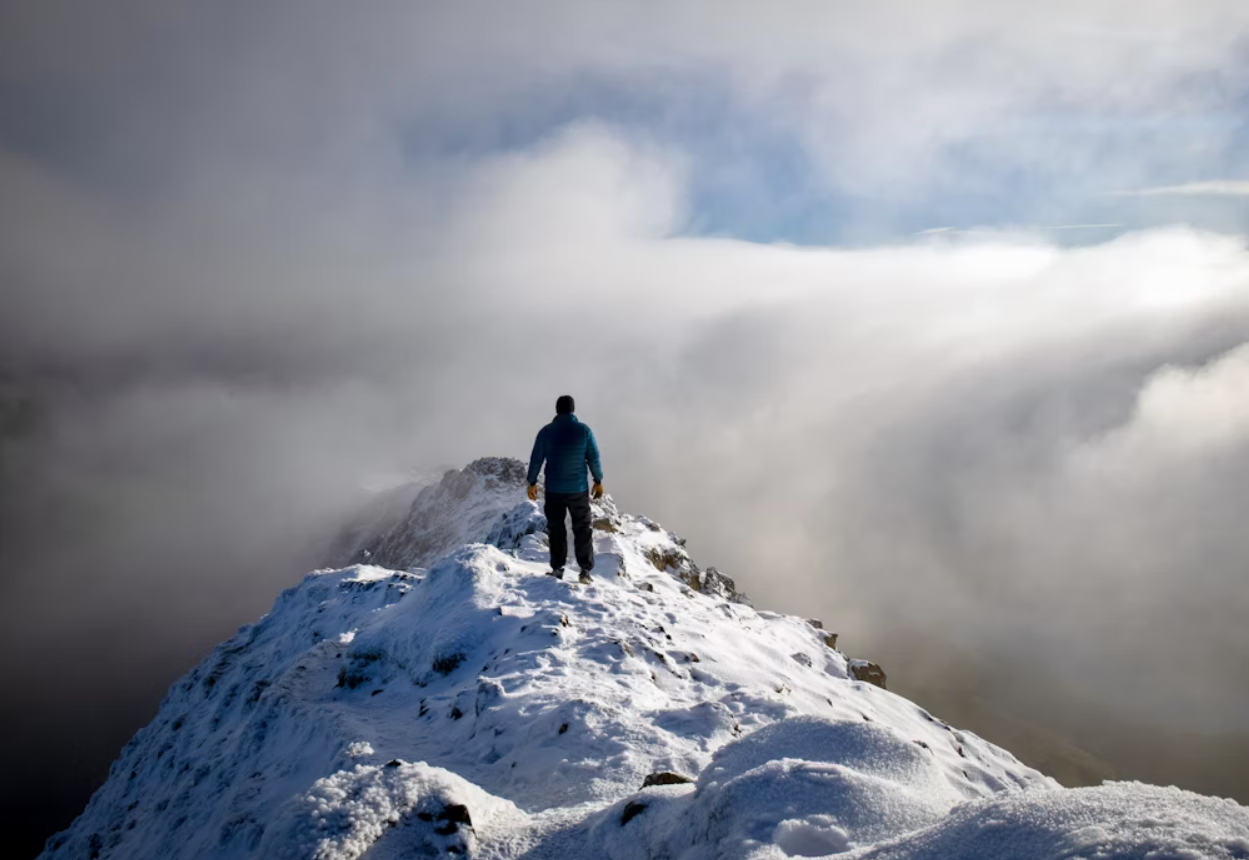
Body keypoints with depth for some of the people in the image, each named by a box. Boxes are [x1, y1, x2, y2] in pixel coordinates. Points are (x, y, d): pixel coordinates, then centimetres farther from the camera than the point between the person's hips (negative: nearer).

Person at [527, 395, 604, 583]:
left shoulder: (546, 432, -5)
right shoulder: (584, 430, -5)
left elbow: (536, 459, -1)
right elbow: (594, 458, -2)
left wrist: (532, 482, 12)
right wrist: (598, 481, 10)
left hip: (554, 490, 0)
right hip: (579, 489, 0)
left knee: (556, 529, 12)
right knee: (582, 529, 8)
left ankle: (557, 569, 13)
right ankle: (585, 570, 2)